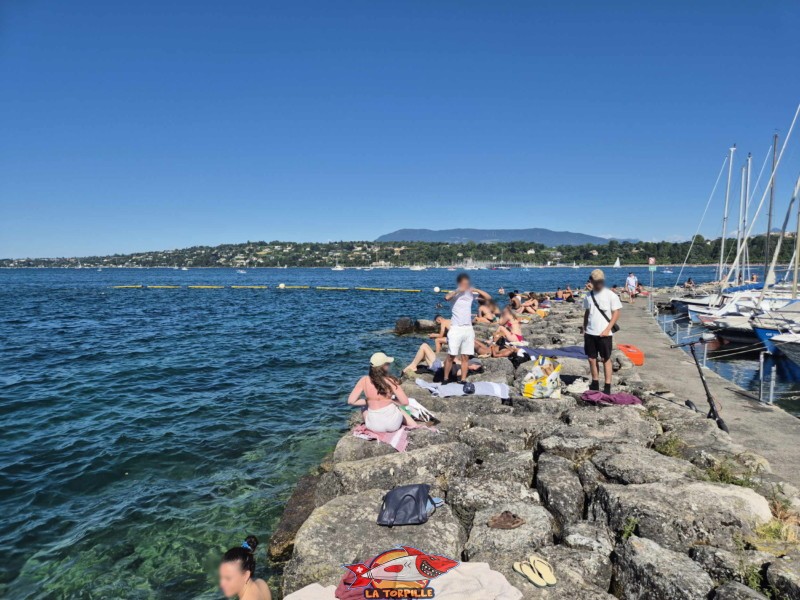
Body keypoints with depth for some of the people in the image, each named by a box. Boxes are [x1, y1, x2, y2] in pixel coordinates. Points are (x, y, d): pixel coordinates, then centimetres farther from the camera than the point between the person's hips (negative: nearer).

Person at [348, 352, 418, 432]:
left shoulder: (364, 380, -7)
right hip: (393, 424, -1)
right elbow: (405, 402, -13)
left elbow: (351, 401, -5)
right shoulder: (390, 380, -13)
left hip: (375, 427, 2)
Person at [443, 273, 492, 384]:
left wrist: (476, 290, -2)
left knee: (465, 357, 4)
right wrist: (458, 290, -19)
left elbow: (488, 297, 6)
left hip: (468, 328, 4)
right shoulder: (454, 294, -2)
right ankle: (445, 379, 7)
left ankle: (463, 380, 10)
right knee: (451, 356, -3)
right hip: (456, 328, -4)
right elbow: (447, 297, -26)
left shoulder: (471, 293, 8)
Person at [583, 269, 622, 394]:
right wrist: (584, 329, 10)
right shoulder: (588, 296, 9)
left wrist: (607, 329, -12)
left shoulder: (611, 295, -5)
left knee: (606, 359, 1)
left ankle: (607, 386, 7)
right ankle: (595, 383, 22)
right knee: (592, 359, 8)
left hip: (604, 334, -4)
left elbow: (616, 313, -5)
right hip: (590, 333, 4)